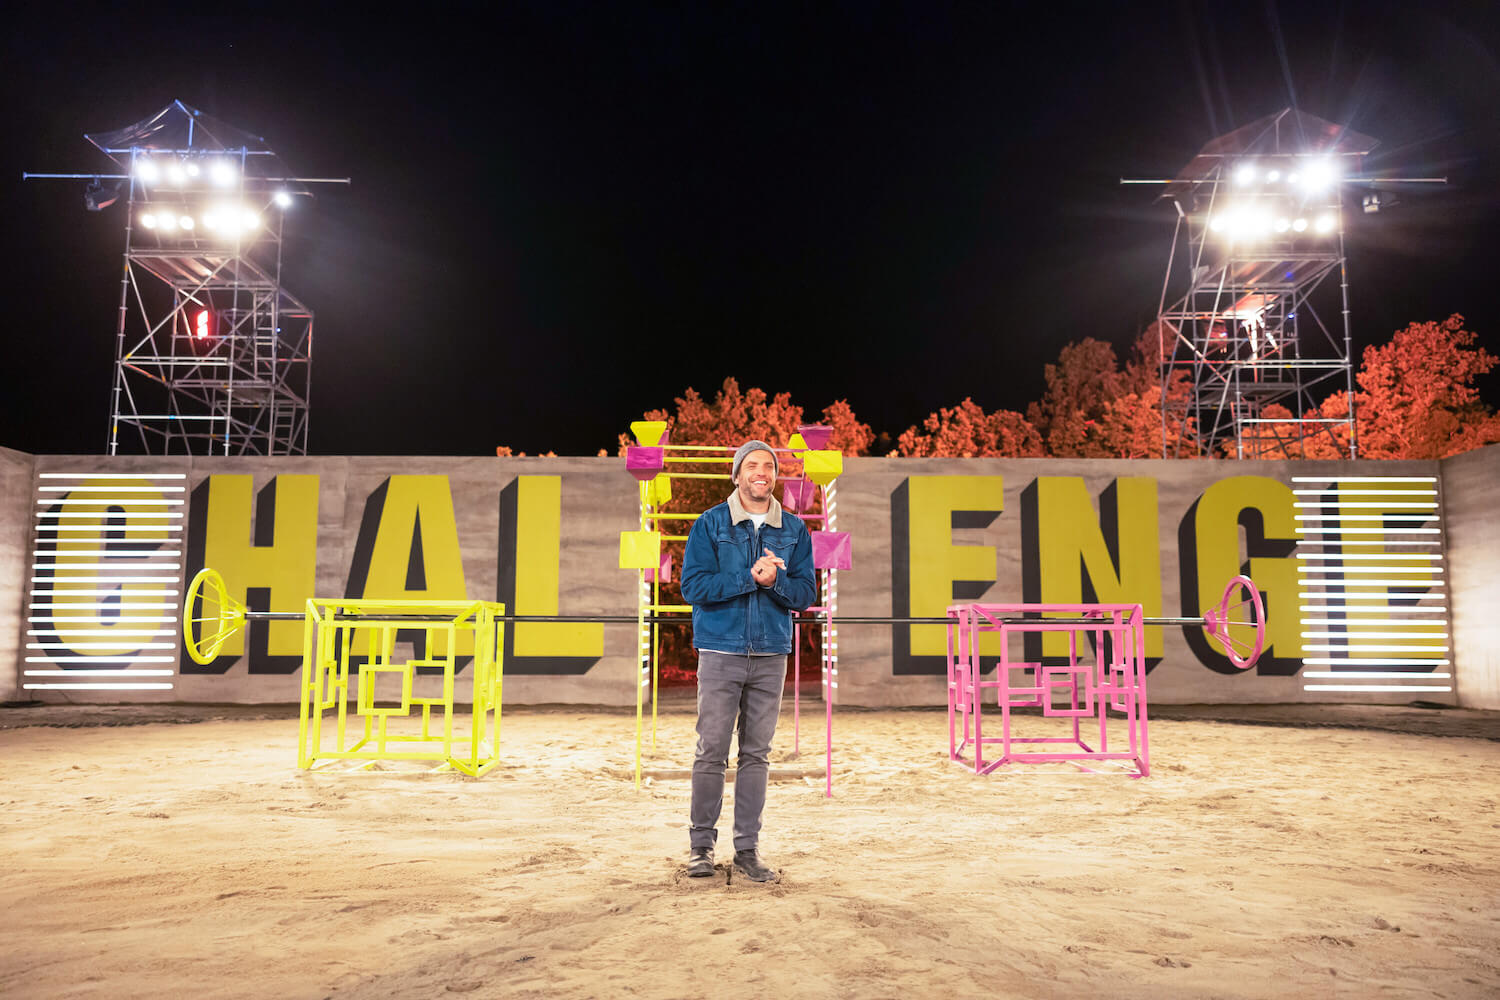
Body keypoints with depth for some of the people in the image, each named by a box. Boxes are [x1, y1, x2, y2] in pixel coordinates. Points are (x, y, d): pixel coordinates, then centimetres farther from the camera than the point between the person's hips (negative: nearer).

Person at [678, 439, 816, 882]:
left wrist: (775, 581, -14)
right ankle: (701, 845, 12)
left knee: (756, 754, 7)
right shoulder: (710, 523, 1)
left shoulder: (795, 531, 9)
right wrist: (750, 578, -15)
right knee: (711, 752, -1)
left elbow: (804, 594, 6)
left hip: (771, 655, 3)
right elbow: (693, 585, -8)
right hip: (721, 652, -2)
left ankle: (748, 847, 16)